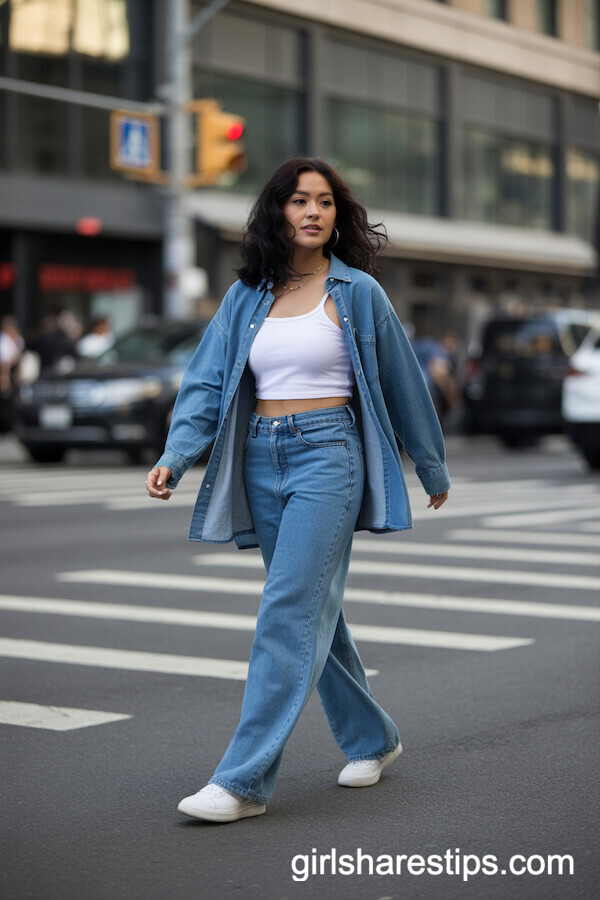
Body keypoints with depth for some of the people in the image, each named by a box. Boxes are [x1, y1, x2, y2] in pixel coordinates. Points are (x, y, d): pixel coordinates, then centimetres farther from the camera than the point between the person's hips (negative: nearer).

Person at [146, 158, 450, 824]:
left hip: (328, 455, -5)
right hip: (261, 461, 5)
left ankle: (244, 780, -14)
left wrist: (432, 466, 16)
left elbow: (401, 382, 8)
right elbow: (207, 384, 4)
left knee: (288, 612, -14)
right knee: (315, 612, 12)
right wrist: (174, 457, -12)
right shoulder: (246, 298, 9)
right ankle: (371, 739, 31)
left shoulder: (356, 292, 0)